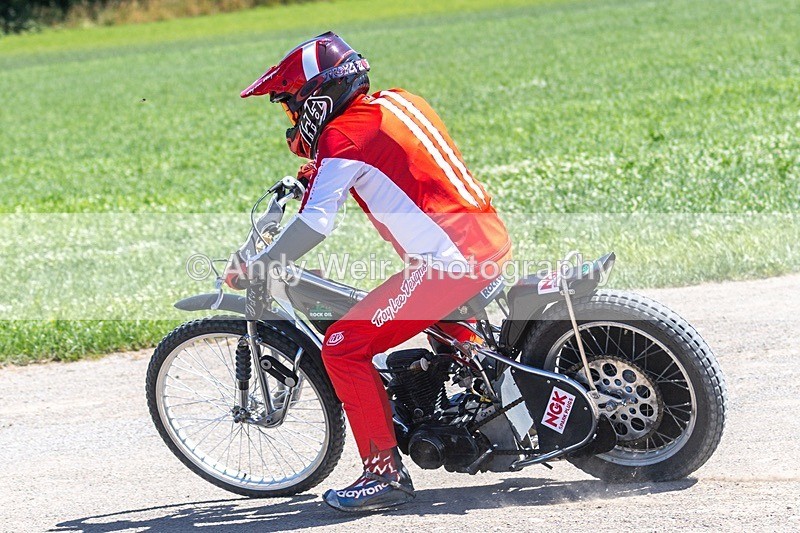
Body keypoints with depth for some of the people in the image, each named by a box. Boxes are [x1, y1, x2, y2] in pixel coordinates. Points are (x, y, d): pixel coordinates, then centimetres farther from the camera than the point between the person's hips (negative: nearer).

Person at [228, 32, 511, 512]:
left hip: (448, 262, -9)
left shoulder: (343, 136, -9)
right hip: (493, 240, 9)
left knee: (343, 348, -5)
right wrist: (320, 174, 29)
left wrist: (253, 270, -7)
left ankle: (386, 473, -4)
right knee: (439, 319, 39)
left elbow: (315, 223, -16)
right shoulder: (398, 101, 16)